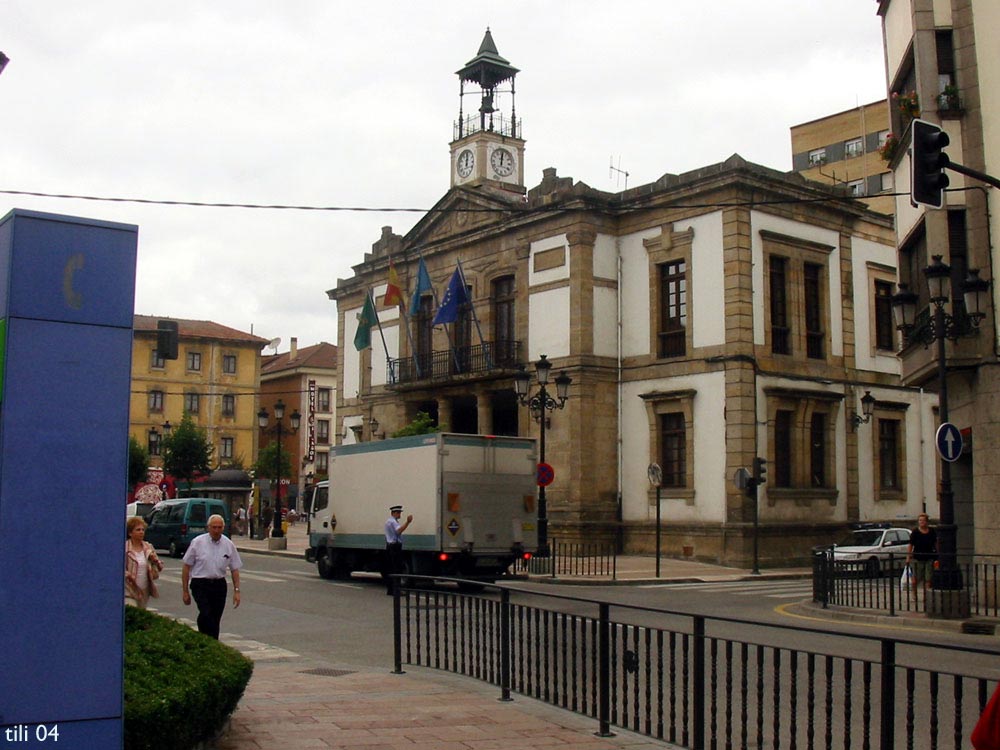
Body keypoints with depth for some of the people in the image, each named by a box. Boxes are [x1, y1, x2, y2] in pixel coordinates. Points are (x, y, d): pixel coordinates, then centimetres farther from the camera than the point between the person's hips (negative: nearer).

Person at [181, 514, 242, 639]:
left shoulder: (229, 544, 5)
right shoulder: (197, 542, -3)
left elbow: (235, 569, 10)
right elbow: (186, 567, 1)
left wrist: (236, 590, 3)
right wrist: (185, 590, -1)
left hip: (219, 585, 3)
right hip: (200, 584, -3)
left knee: (215, 620, 4)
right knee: (206, 614, -23)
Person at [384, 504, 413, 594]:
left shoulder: (389, 521, 19)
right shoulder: (393, 521, -14)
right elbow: (399, 530, -32)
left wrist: (407, 522, 15)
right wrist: (407, 522, -40)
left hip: (389, 546, 10)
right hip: (395, 546, -10)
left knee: (389, 568, 10)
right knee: (397, 568, -8)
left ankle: (389, 589, 14)